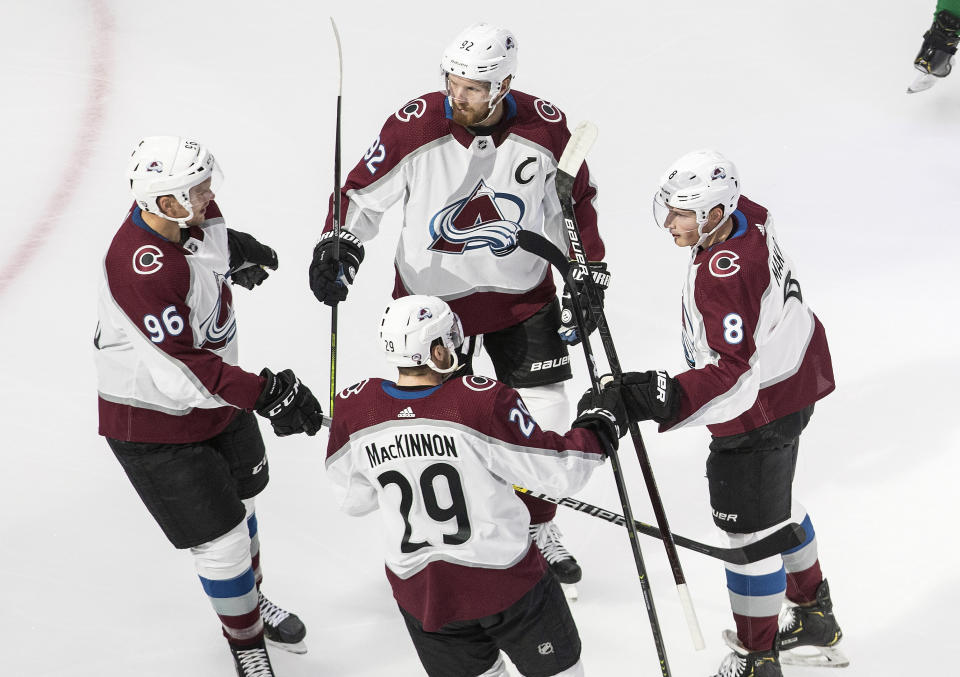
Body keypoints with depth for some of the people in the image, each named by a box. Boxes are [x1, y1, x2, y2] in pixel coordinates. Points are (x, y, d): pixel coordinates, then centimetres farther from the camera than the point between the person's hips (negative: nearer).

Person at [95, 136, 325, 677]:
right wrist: (265, 394, -38)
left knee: (240, 503, 27)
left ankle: (250, 600, 53)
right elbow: (183, 371, -38)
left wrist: (234, 247, 18)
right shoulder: (142, 267, -38)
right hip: (154, 422, -9)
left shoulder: (185, 219, -12)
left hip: (214, 395, 9)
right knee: (222, 542, -1)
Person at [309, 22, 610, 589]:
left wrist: (588, 276, 0)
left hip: (522, 293, 2)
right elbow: (364, 193, -7)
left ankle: (539, 529, 28)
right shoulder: (415, 128, -20)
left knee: (545, 417, 4)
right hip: (433, 295, -1)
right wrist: (338, 246, -22)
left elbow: (575, 201, 3)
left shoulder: (545, 128, -14)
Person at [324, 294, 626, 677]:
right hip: (502, 575, -3)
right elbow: (557, 473, -15)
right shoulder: (484, 402, -22)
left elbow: (351, 499, 4)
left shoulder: (354, 409, -10)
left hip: (419, 588, 4)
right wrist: (596, 428, 2)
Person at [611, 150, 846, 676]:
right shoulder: (748, 217, -5)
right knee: (776, 505, 28)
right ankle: (813, 620, 46)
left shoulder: (723, 276, -34)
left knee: (750, 528, 2)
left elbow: (733, 371, -38)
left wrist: (668, 399, -46)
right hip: (788, 386, 11)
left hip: (758, 413, -11)